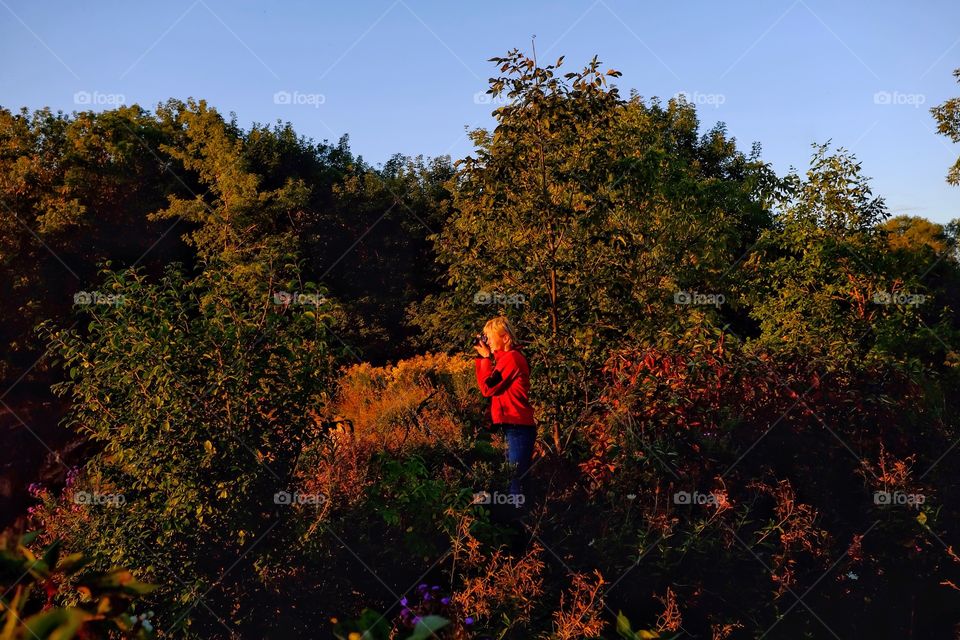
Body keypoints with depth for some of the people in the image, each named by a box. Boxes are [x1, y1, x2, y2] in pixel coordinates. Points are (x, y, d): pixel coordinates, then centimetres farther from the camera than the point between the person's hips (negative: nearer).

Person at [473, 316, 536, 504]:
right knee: (514, 479, 14)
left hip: (518, 428, -10)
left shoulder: (511, 357, -13)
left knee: (516, 480, -10)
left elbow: (487, 388, -15)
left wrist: (486, 358, -7)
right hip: (514, 426, 10)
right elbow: (487, 384, 17)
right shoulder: (506, 357, 17)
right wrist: (481, 358, 11)